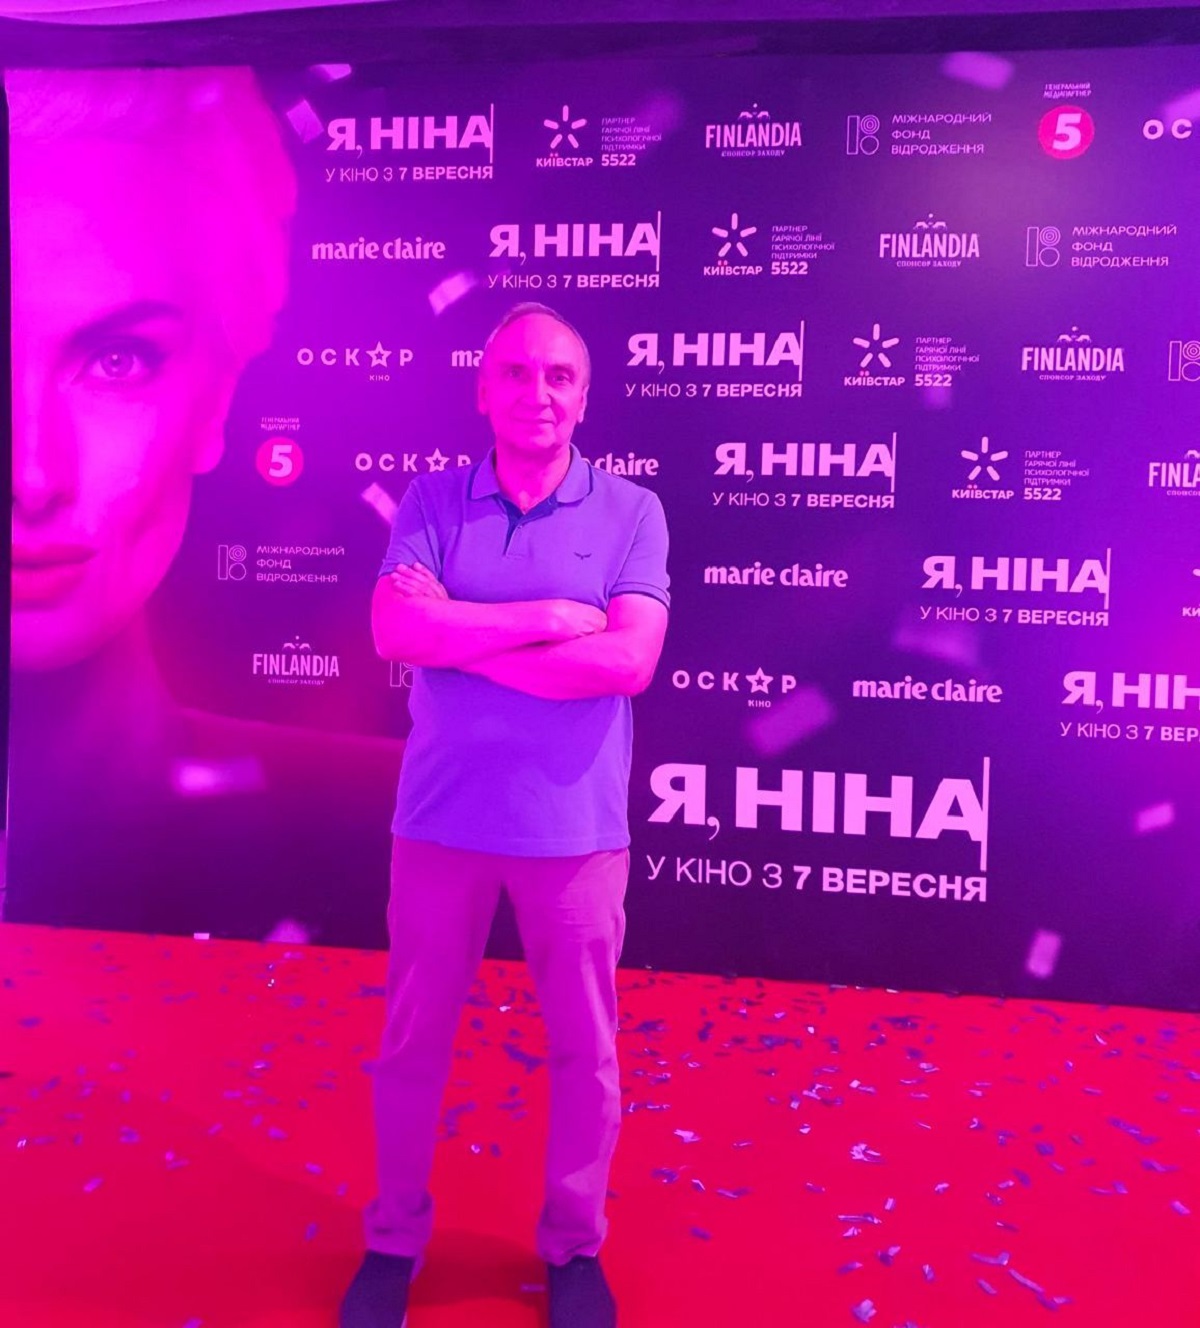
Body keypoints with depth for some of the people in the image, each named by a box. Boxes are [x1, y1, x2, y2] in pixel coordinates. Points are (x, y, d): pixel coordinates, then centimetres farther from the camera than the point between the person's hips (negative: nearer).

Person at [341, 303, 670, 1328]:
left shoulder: (631, 511, -3)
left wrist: (460, 637, -13)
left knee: (584, 1049, 14)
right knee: (414, 1040, 16)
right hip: (443, 818, 1)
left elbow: (629, 661, -16)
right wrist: (549, 616, -17)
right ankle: (394, 1239, 39)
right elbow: (395, 632, -14)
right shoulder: (432, 502, 1)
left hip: (576, 826, -1)